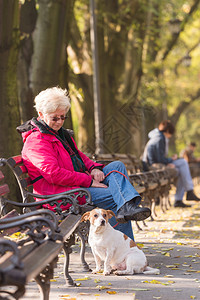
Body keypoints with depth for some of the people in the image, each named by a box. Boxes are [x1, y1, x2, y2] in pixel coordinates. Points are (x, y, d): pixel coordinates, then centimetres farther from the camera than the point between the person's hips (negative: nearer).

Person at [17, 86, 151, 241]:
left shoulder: (61, 133, 20)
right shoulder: (36, 141, -14)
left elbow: (79, 155, 25)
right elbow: (53, 174, -23)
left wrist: (93, 168, 0)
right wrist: (88, 181, -21)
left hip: (80, 183, 10)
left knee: (117, 166, -8)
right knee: (116, 196, -21)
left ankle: (127, 207, -32)